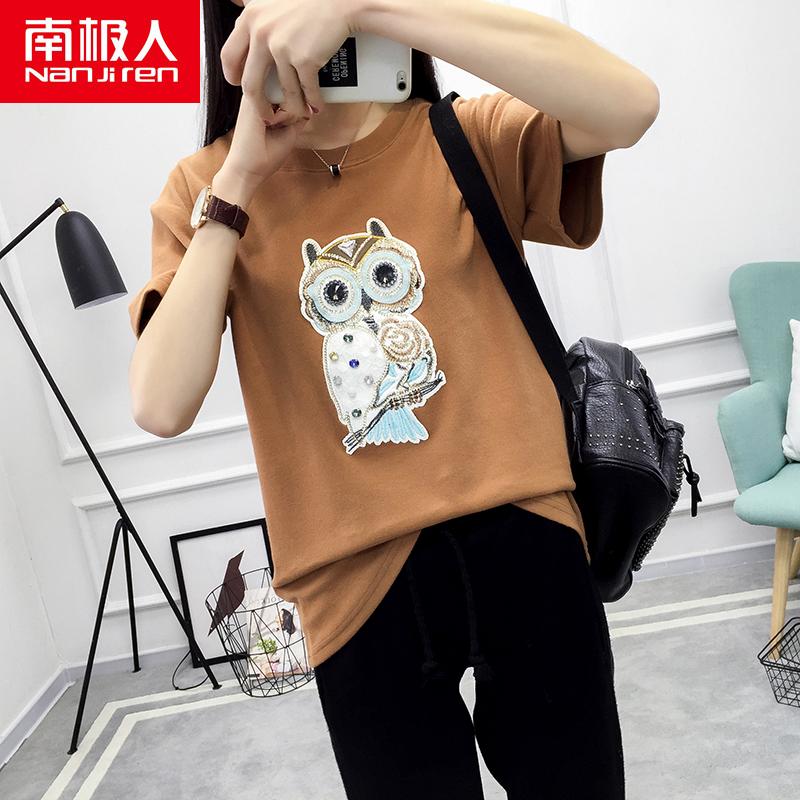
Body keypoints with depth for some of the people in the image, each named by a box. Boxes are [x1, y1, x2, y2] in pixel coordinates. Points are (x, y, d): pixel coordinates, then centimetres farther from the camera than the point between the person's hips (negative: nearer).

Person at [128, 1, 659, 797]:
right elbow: (160, 408, -11)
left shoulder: (471, 140, 1)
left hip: (519, 538, 1)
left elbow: (630, 103, -21)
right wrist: (238, 182, -12)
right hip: (358, 573, 0)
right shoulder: (208, 186, 2)